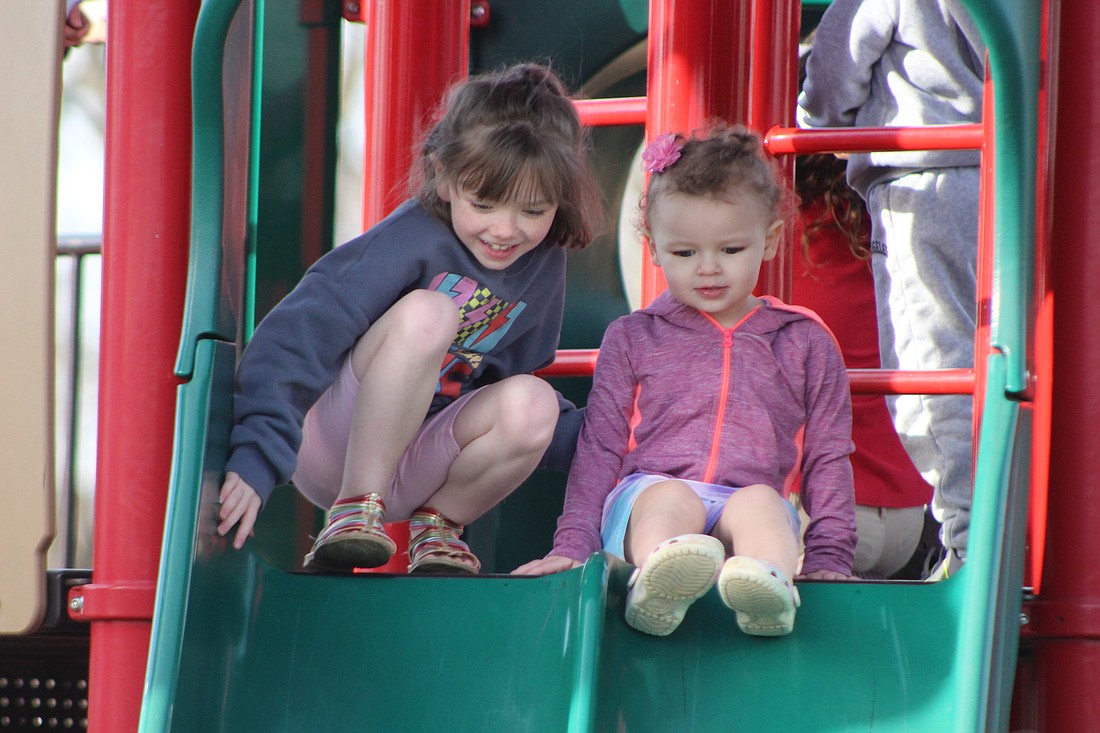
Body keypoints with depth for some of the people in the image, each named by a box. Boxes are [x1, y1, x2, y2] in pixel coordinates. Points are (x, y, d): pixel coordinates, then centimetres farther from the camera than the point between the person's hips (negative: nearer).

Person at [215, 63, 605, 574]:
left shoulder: (543, 267, -1)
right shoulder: (415, 242, -22)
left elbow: (508, 389, 12)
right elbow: (299, 331, -32)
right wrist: (257, 454, -44)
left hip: (408, 468, 5)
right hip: (327, 449, -5)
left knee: (534, 403, -25)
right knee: (426, 312, -31)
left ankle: (437, 523, 1)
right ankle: (355, 510, -22)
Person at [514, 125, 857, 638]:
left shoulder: (804, 343, 19)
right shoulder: (632, 339, 19)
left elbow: (827, 459, 18)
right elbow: (598, 449, 15)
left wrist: (829, 558, 6)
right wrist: (572, 548, 3)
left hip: (751, 500, 0)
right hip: (645, 505, 0)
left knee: (760, 502, -34)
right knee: (670, 497, -35)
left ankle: (767, 588, -66)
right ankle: (658, 586, -67)